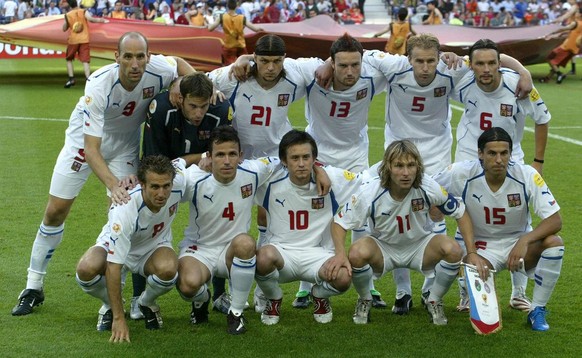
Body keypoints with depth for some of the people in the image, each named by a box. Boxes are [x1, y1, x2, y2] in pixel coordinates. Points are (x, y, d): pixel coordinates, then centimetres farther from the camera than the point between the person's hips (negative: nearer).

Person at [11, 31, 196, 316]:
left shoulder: (158, 70, -28)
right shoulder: (99, 86, -38)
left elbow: (181, 64, 0)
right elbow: (91, 149, -38)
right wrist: (113, 185, -52)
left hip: (125, 147, 3)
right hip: (85, 140, -2)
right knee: (55, 211, 0)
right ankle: (33, 288, 17)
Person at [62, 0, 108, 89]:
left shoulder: (67, 15, 2)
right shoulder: (83, 12, -2)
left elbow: (64, 29, 8)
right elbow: (91, 19, -19)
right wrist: (100, 20, -4)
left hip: (73, 40, 0)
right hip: (84, 39, 0)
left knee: (69, 59, 18)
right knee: (85, 61, -4)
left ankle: (71, 79, 7)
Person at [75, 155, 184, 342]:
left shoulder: (178, 182, -28)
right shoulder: (124, 210, -38)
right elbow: (113, 268, -35)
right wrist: (119, 319, -36)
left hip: (155, 246, 2)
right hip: (116, 247, -2)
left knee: (168, 269, -35)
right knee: (87, 269, -35)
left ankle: (147, 303, 2)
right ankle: (110, 306, 1)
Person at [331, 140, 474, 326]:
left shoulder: (428, 188, -23)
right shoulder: (369, 192, -25)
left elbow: (461, 214, -9)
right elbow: (339, 222, -15)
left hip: (419, 247, 1)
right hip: (383, 247, -1)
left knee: (452, 250, -29)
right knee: (357, 253, -34)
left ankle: (434, 301, 1)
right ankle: (364, 301, 0)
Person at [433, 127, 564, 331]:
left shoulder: (527, 176, -20)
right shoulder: (462, 174, -20)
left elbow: (555, 220, -20)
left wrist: (525, 241, -40)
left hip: (519, 243, 1)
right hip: (480, 247, -1)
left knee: (554, 242, -29)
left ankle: (537, 310, -9)